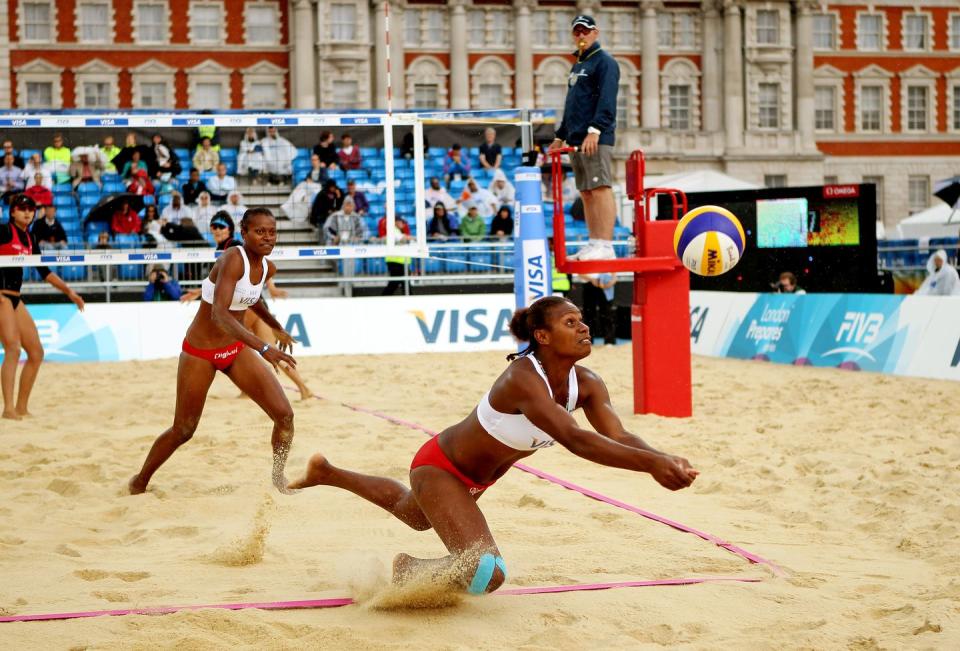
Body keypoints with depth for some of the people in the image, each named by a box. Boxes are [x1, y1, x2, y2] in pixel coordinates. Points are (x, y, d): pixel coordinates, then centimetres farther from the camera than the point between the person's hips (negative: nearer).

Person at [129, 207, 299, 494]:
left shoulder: (267, 268, -3)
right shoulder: (233, 259, -27)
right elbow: (219, 314, -40)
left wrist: (277, 328, 28)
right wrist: (263, 347, -49)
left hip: (236, 349, 6)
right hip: (200, 352, -6)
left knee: (284, 414, -7)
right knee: (183, 430, 5)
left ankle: (278, 479, 14)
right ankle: (139, 482, 28)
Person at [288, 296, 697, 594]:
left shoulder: (586, 384, -15)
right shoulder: (523, 378, -38)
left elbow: (619, 437, -27)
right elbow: (574, 439, -51)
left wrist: (663, 460, -48)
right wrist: (650, 463, -59)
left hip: (476, 477, 9)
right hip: (440, 467, -9)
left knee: (414, 515, 37)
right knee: (485, 574, -26)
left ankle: (327, 473, 58)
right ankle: (408, 569, 5)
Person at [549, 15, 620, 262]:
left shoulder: (604, 62, -3)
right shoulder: (577, 66, 24)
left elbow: (607, 100, -15)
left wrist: (595, 130, -25)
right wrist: (560, 136, 27)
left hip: (596, 139, -9)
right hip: (577, 139, 9)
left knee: (600, 189, -13)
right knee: (587, 193, 7)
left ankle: (606, 246, -18)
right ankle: (593, 245, 8)